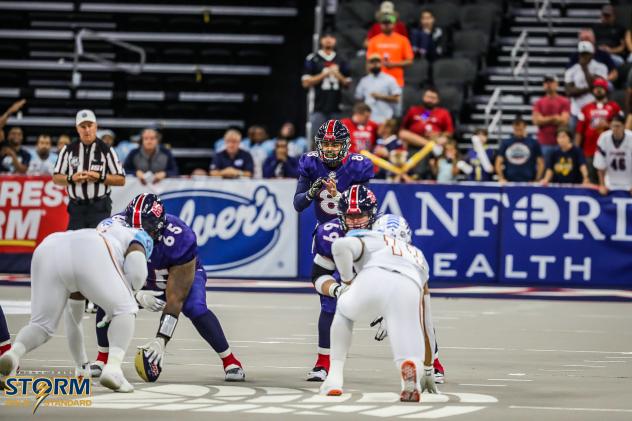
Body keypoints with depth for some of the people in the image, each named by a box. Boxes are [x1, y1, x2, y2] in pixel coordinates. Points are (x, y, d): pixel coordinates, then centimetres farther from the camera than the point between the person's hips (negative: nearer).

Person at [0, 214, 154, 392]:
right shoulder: (136, 237, 35)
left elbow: (72, 316, 52)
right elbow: (137, 273, 9)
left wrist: (81, 364, 59)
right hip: (89, 254, -4)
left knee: (41, 325, 16)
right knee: (124, 311, 15)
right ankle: (113, 368, -8)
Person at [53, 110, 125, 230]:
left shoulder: (106, 150, 1)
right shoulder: (69, 150, 8)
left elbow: (121, 180, 1)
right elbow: (56, 178, 10)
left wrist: (100, 177, -14)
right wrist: (71, 178, -10)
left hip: (99, 208, -3)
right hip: (76, 208, 3)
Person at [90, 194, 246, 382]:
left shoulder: (178, 239, -40)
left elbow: (175, 298, -38)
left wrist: (161, 340, -44)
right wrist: (137, 295, -41)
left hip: (184, 272, -3)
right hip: (141, 276, 3)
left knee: (195, 308, -30)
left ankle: (230, 361, -15)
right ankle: (103, 358, -1)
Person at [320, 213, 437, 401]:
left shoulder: (368, 240, 35)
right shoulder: (417, 256, 44)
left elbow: (341, 246, 8)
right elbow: (426, 323, 46)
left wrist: (348, 280, 25)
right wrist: (428, 371, 54)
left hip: (371, 282, -1)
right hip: (407, 291, 1)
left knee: (344, 311, 34)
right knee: (409, 359, 7)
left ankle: (335, 378, 23)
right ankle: (411, 369, -30)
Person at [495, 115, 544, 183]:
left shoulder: (533, 143, 5)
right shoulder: (505, 143, 10)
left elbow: (540, 163, 6)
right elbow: (498, 163, 10)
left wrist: (537, 180, -4)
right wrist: (501, 178, -2)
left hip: (527, 182, -1)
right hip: (509, 182, 1)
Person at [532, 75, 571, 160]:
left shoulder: (564, 102, 4)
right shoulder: (539, 103, 11)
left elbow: (564, 121, -7)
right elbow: (536, 120, -2)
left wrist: (545, 119, -5)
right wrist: (554, 118, -7)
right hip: (544, 143, 2)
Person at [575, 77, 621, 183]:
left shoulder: (614, 107, 7)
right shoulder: (586, 108, 13)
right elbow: (579, 131, 11)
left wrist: (607, 125, -9)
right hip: (590, 150, 2)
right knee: (592, 179, 2)